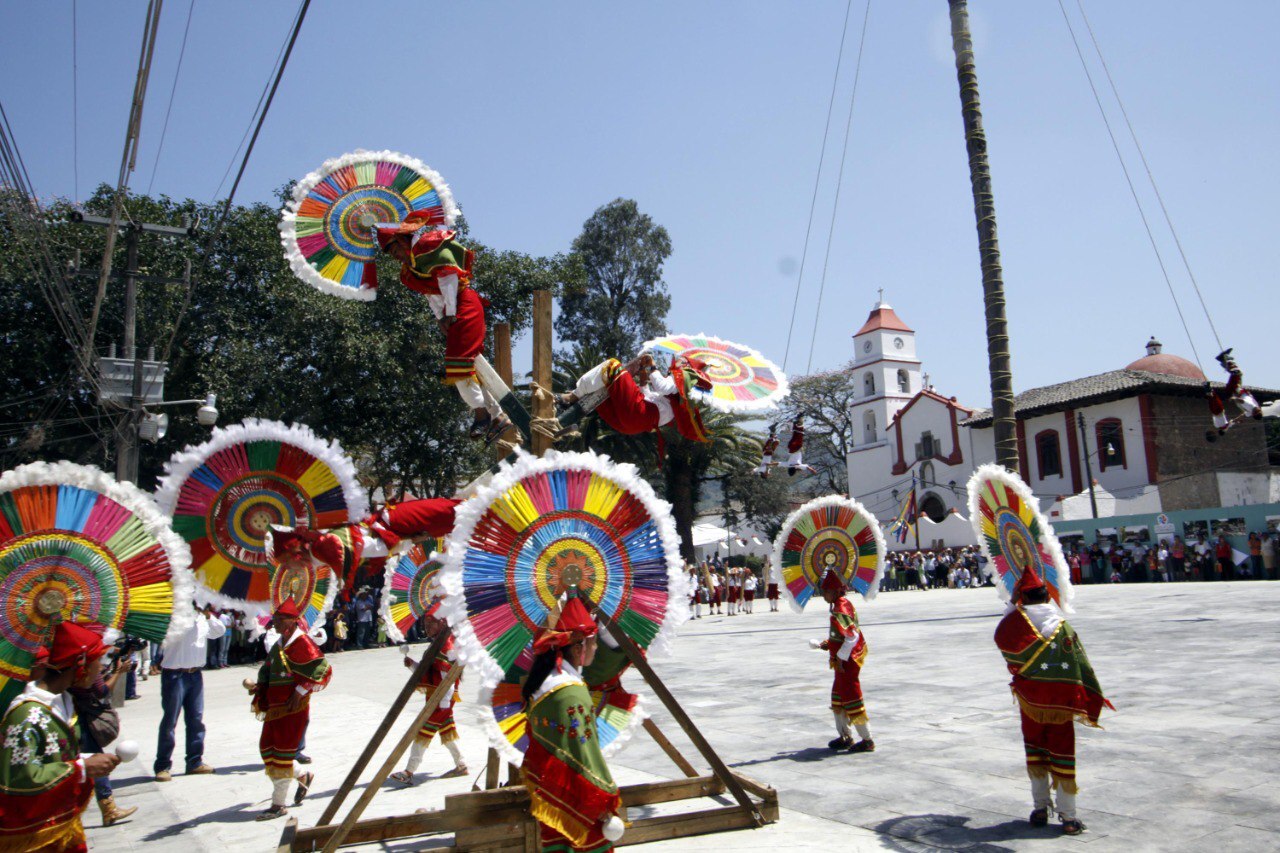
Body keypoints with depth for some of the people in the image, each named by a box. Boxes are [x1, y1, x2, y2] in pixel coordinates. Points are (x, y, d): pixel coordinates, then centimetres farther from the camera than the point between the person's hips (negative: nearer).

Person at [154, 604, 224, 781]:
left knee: (196, 720, 9)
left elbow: (220, 631, 11)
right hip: (175, 674, -6)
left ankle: (195, 762, 18)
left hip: (195, 673, 6)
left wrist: (208, 615, -5)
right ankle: (162, 766, 9)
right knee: (170, 721, 0)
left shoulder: (202, 618, 9)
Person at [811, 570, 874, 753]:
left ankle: (867, 740, 9)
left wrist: (840, 659, -22)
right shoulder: (843, 603, 7)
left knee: (852, 698, -1)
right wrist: (828, 643, 12)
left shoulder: (840, 610, -24)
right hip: (846, 660, 10)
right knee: (838, 698, 18)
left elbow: (852, 637, -28)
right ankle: (845, 736, 27)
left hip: (848, 661, -10)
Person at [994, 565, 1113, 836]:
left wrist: (1011, 605, 17)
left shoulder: (1017, 620, -9)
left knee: (1035, 749, 14)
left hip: (1031, 696, -1)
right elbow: (1082, 666, -1)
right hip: (1063, 699, 1)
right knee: (1062, 752, 7)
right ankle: (1068, 816, 8)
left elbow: (1001, 639, 11)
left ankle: (1040, 808, 16)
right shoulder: (1062, 625, -1)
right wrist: (1090, 703, 7)